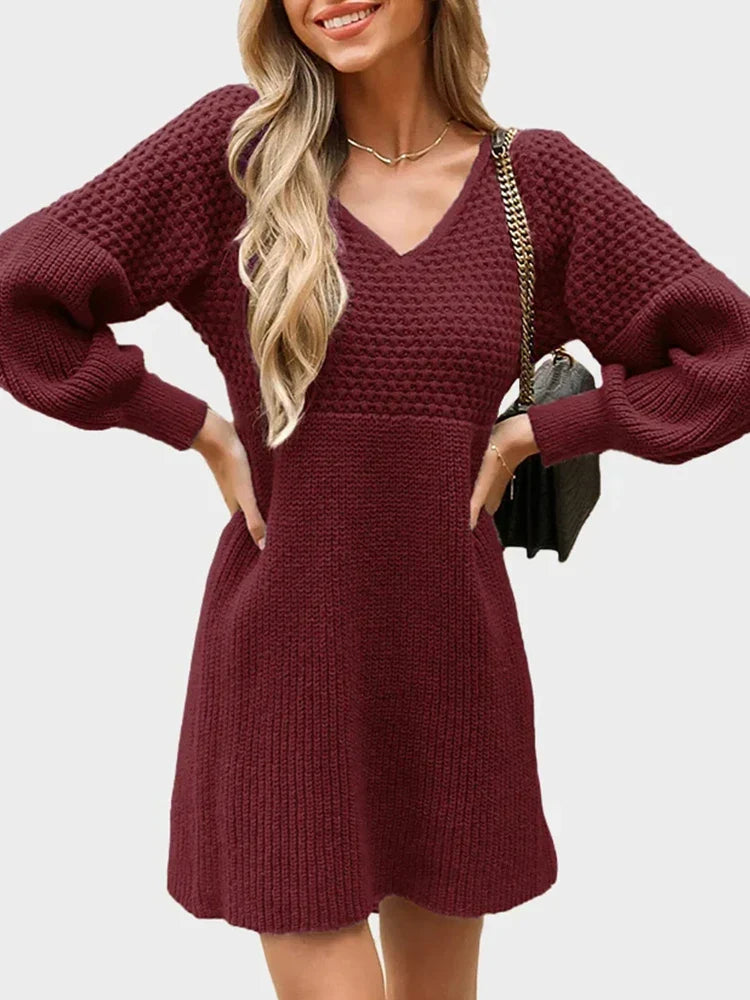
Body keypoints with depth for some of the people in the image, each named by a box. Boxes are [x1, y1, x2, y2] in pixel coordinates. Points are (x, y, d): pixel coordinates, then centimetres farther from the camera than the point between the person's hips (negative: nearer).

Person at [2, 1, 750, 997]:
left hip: (454, 660, 2)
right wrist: (200, 429, -7)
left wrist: (530, 431, -4)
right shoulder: (237, 141, -5)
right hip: (285, 657, -2)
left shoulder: (538, 178, -1)